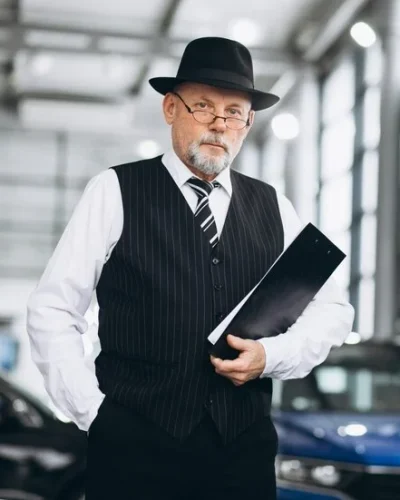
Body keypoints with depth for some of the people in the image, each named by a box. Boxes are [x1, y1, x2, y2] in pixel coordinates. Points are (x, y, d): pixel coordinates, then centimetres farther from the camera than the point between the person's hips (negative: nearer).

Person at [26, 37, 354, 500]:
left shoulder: (274, 208, 10)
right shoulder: (115, 192, -1)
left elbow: (332, 310, 13)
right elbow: (52, 309, -2)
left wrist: (272, 355, -5)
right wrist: (91, 411, -6)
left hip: (244, 449, 3)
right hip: (134, 447, -3)